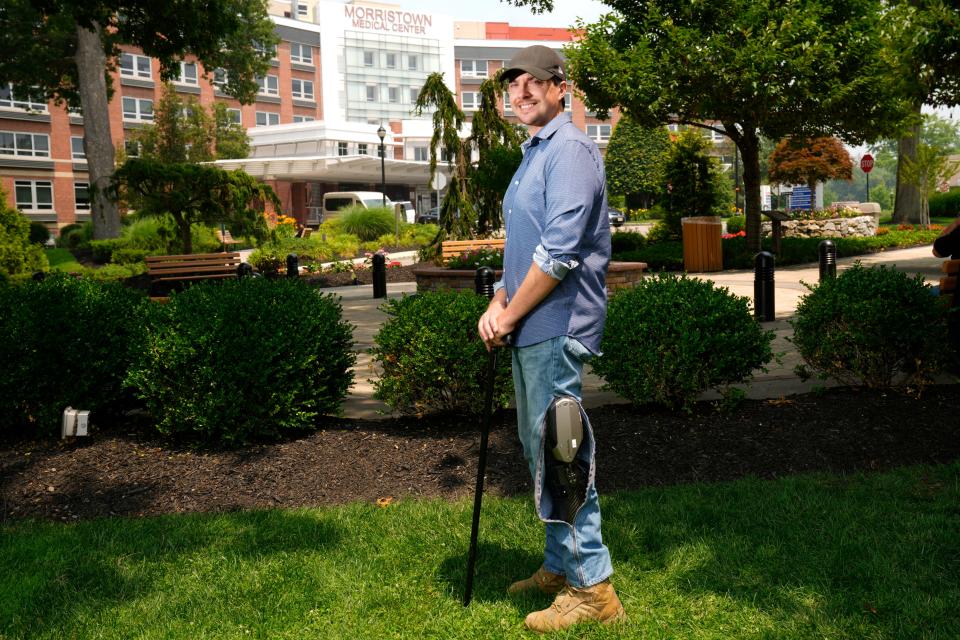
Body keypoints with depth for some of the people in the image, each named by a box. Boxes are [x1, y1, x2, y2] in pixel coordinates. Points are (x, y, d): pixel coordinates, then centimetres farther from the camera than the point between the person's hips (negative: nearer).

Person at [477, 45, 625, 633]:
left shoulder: (569, 149, -13)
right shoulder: (533, 154, 19)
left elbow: (559, 252, -22)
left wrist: (511, 317, -13)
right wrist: (498, 303, 7)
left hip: (555, 329, -10)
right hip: (531, 329, 10)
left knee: (558, 455, -5)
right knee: (540, 449, 16)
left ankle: (592, 587, 7)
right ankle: (560, 565, 30)